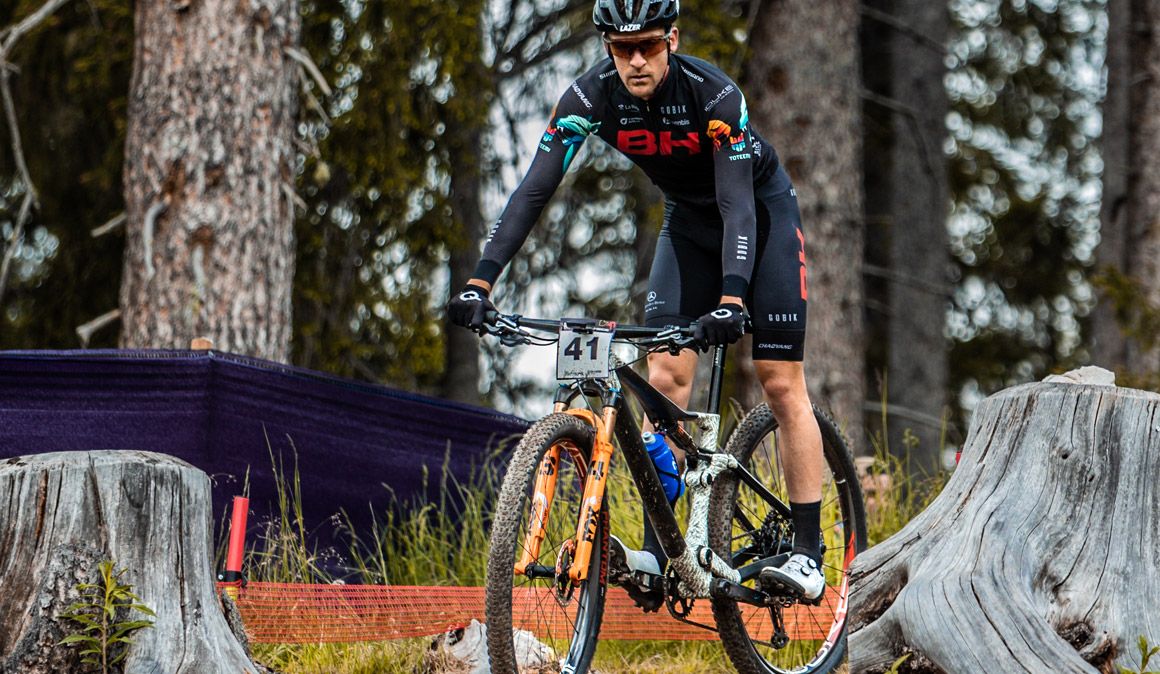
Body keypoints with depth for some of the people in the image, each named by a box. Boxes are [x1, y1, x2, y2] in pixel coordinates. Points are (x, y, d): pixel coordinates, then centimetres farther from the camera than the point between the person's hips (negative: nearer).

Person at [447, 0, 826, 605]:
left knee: (780, 383, -9)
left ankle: (807, 555, -6)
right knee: (666, 375, -10)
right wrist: (480, 283, -35)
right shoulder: (591, 95, -22)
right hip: (688, 220, 4)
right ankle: (657, 554, -14)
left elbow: (737, 204, -38)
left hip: (762, 211, -4)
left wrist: (731, 300, -52)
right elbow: (535, 188, -26)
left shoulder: (713, 94, -33)